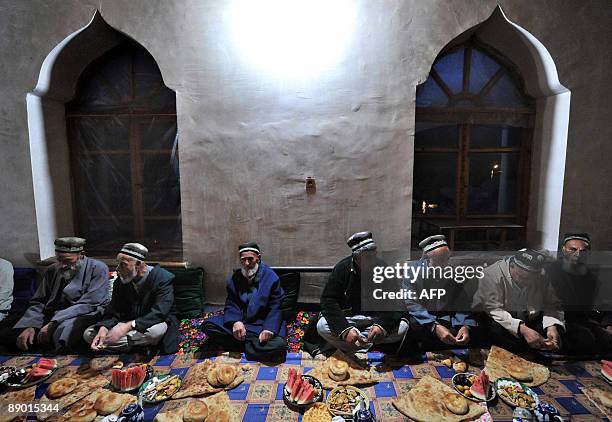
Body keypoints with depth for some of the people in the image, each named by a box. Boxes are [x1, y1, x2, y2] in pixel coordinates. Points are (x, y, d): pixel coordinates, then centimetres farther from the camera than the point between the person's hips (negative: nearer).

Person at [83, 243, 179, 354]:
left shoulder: (163, 278, -19)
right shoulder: (120, 282, 0)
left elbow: (159, 313, -28)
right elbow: (113, 312, -3)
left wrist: (127, 326, -37)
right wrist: (103, 328, -25)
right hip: (128, 326, 6)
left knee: (157, 330, -40)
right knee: (88, 334, -9)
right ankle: (139, 347, -15)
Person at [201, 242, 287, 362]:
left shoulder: (271, 277, -6)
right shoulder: (235, 278, 6)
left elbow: (275, 309, -10)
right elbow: (231, 304, 1)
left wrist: (269, 329, -28)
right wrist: (235, 322, -21)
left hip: (262, 324, -3)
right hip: (239, 320, 4)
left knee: (278, 347, -32)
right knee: (208, 326, -18)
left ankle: (243, 344, -8)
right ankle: (251, 344, -15)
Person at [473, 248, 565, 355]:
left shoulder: (541, 276, -2)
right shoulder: (493, 274, -20)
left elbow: (552, 305, -2)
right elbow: (493, 310, -27)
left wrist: (552, 326, -24)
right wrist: (522, 329, -38)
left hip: (530, 320, 5)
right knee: (497, 330, -34)